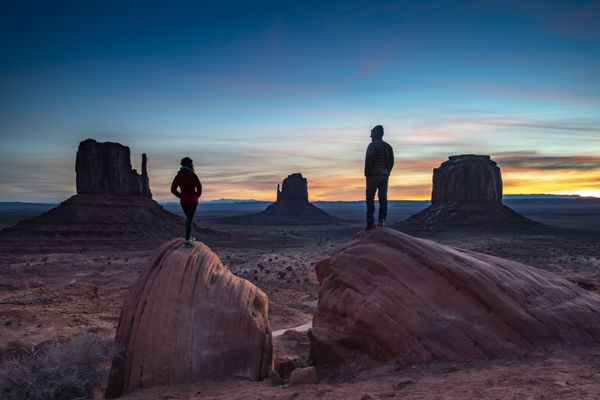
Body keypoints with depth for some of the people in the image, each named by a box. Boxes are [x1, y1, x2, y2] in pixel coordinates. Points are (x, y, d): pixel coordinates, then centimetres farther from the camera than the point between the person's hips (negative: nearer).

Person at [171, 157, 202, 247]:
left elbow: (173, 189, 2)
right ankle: (187, 242, -4)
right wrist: (197, 196, -1)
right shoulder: (193, 175, -13)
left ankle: (189, 237, 32)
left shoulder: (178, 176, 2)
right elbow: (199, 187, -19)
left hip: (183, 201, 5)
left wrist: (182, 197, 11)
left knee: (188, 218, 25)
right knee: (190, 220, -2)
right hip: (192, 201, -5)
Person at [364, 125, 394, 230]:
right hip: (384, 176, 7)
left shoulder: (372, 145, -8)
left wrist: (367, 173, -4)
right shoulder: (388, 147, 12)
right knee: (383, 199, 8)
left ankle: (371, 222, -12)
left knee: (370, 199, -6)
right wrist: (387, 173, 15)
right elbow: (391, 162, 11)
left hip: (373, 175, -6)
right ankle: (381, 221, 7)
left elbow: (368, 161, -13)